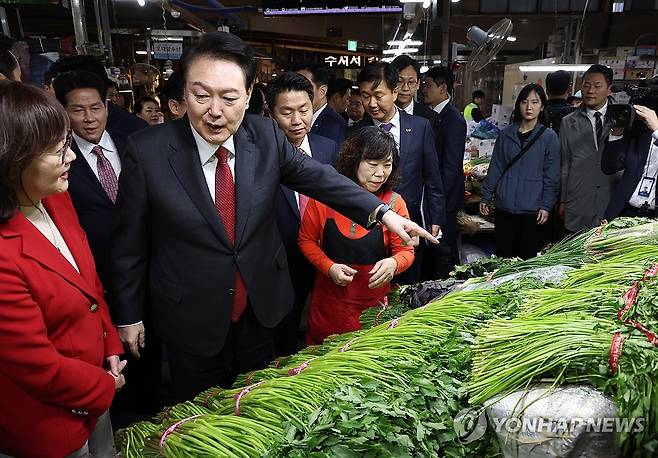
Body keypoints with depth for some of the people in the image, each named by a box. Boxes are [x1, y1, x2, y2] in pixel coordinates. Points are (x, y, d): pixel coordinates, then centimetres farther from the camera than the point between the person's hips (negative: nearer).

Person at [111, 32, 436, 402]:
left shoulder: (266, 135, -10)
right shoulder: (148, 150, -17)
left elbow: (318, 176, -5)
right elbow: (130, 243, -9)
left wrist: (382, 211, -17)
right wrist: (129, 316, -1)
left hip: (260, 310, 3)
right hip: (192, 318, -2)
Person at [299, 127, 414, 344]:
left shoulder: (394, 203, -8)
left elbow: (405, 250, -2)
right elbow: (307, 240, 1)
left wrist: (394, 263, -25)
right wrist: (329, 267, -14)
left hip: (373, 301, 0)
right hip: (328, 300, 0)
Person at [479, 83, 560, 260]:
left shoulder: (549, 137, -2)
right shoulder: (506, 134, 5)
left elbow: (552, 176, -2)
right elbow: (495, 168, 8)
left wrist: (546, 205, -6)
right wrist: (485, 197, 6)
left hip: (532, 209, -2)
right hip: (504, 206, 2)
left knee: (528, 257, 7)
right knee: (503, 255, 10)